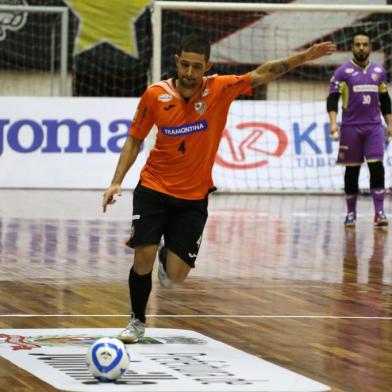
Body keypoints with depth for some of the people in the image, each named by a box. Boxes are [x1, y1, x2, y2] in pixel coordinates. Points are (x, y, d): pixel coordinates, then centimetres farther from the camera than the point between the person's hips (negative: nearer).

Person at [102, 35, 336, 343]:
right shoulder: (155, 95, -8)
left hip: (193, 196, 0)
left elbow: (262, 74, -12)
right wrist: (117, 182, -6)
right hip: (153, 189, 0)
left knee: (176, 275, -4)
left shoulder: (220, 90, -9)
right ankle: (137, 321, 12)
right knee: (144, 256, -14)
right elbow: (134, 141, 2)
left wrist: (303, 57, -24)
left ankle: (167, 257, 36)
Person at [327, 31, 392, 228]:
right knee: (352, 170, 3)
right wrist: (333, 122, -18)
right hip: (351, 128, -2)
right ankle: (351, 213, 13)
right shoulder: (343, 72, -1)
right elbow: (332, 98, -6)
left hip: (374, 127, 2)